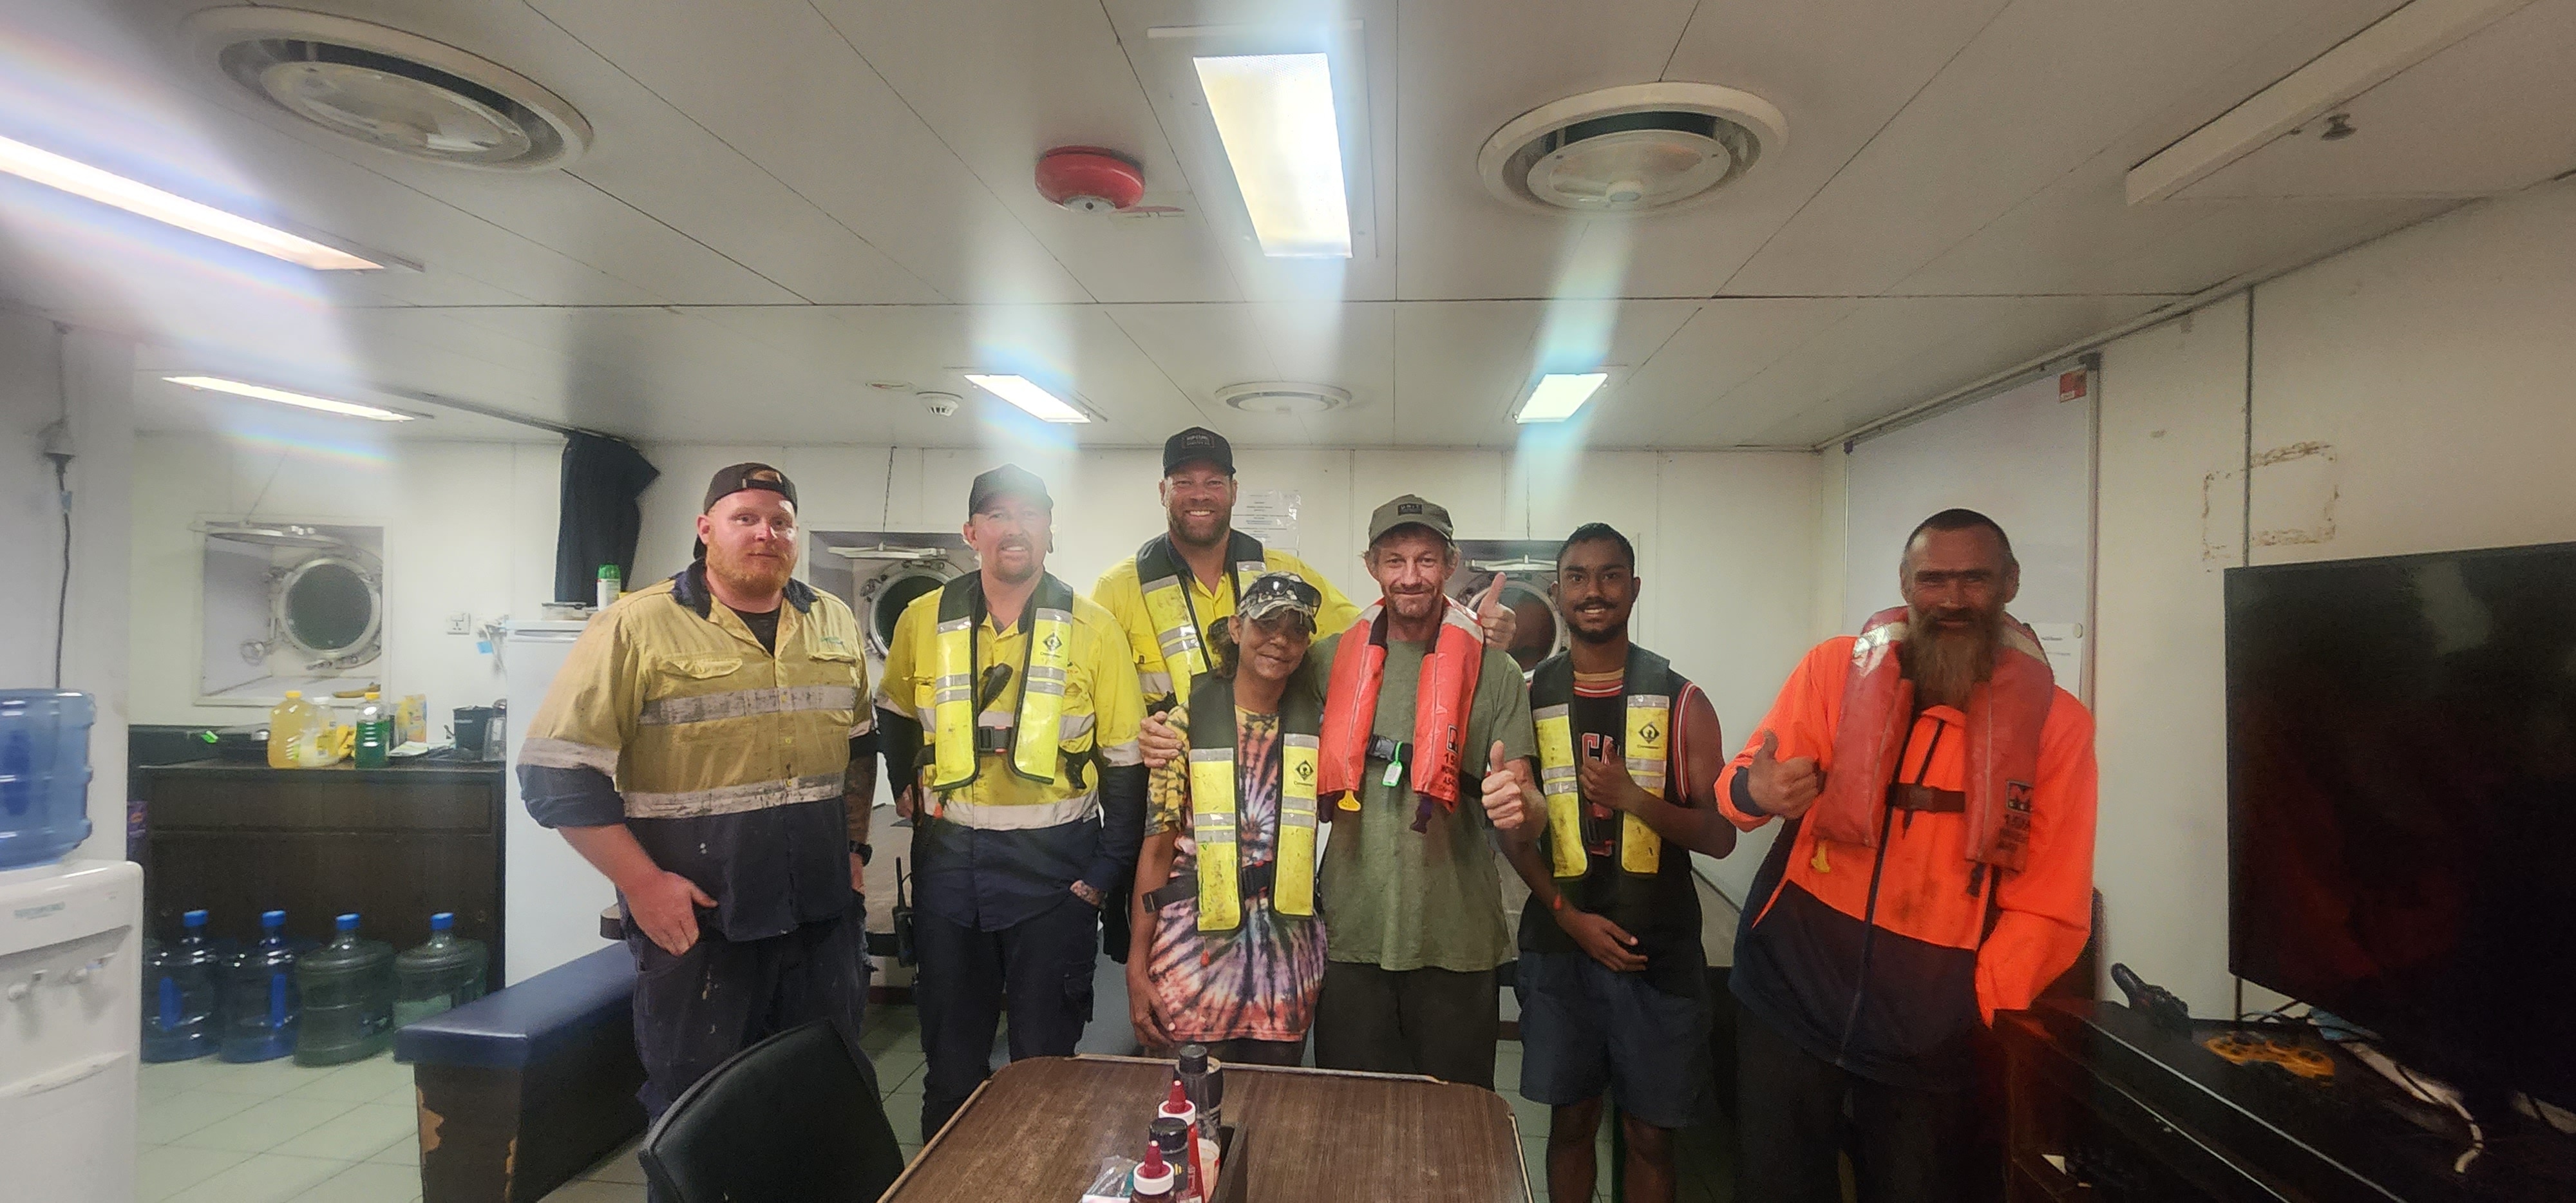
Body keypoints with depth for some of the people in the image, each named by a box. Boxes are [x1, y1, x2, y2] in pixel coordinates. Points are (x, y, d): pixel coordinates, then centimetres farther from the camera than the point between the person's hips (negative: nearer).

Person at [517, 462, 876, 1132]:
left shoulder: (834, 624, 9)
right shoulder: (636, 627, -7)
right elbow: (557, 771, -10)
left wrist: (854, 846, 9)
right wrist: (642, 884, -14)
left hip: (825, 916, 5)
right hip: (697, 920, -4)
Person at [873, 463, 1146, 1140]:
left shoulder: (1093, 629, -6)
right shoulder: (924, 620, 1)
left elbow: (1125, 760, -3)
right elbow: (896, 715, 20)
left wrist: (1106, 872, -6)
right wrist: (908, 787, 7)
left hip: (1053, 865, -2)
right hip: (948, 861, 3)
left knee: (1044, 1058, 10)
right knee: (950, 1058, 17)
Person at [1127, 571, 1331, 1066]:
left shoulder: (1316, 722, 3)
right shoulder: (1189, 719, -4)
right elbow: (1157, 845, -3)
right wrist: (1137, 965, -5)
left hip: (1288, 951, 3)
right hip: (1196, 946, -2)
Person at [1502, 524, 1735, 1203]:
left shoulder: (1681, 702, -2)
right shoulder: (1527, 699, 1)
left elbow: (1719, 835, -2)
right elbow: (1514, 830, 4)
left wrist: (1633, 797, -19)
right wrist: (1569, 915, -8)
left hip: (1659, 949, -1)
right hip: (1559, 941, 1)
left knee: (1650, 1133, 10)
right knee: (1571, 1119, 14)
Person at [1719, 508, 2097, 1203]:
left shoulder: (2057, 723, -3)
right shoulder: (1835, 668, -4)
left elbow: (2051, 903, -3)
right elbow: (1743, 782, -7)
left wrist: (1981, 1006, -10)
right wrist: (1756, 791, -30)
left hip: (1931, 1032, 1)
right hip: (1792, 995, 0)